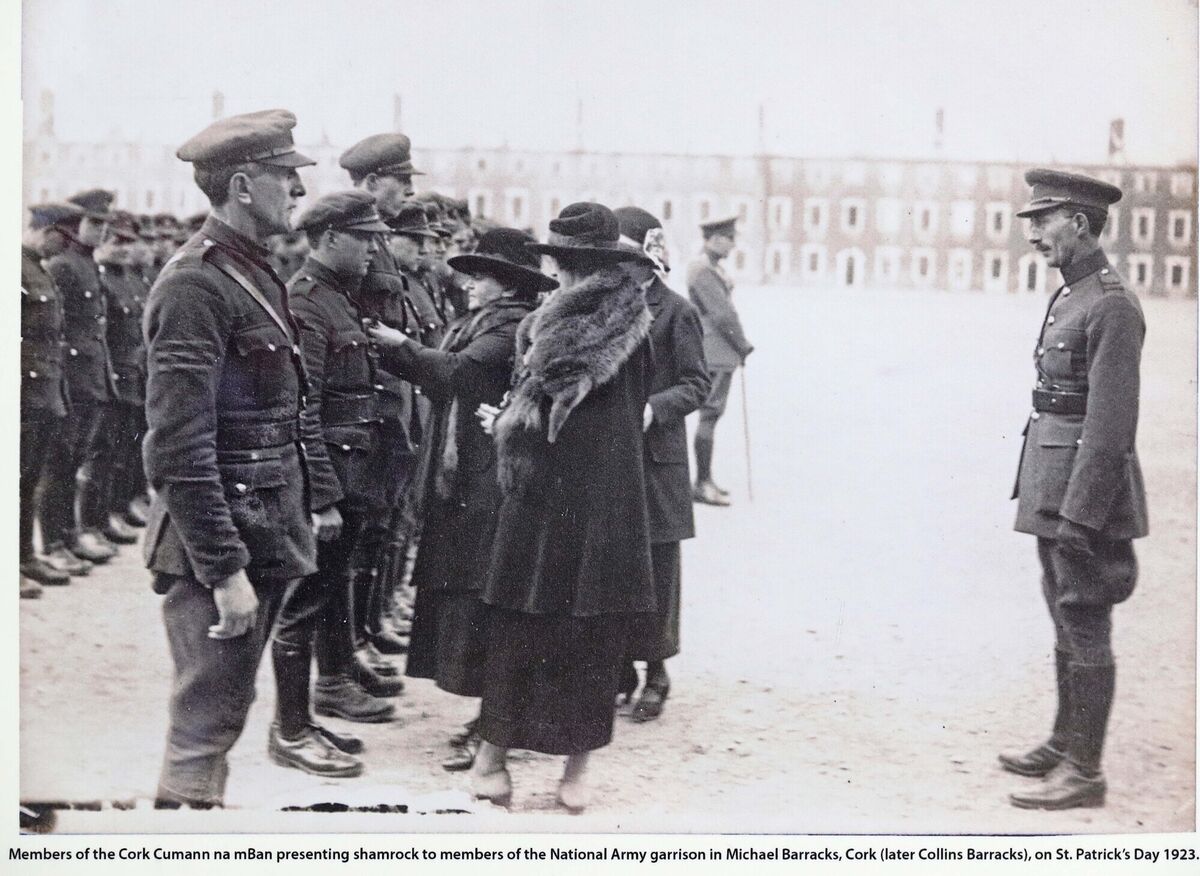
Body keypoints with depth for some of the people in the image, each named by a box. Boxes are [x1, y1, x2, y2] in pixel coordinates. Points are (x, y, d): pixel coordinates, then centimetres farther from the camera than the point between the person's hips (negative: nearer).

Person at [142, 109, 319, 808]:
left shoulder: (259, 272, 12)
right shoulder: (196, 285, -17)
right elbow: (180, 449, -22)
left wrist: (307, 510, 15)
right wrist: (224, 568, -23)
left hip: (267, 533, 9)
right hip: (219, 541, -9)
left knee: (226, 704, 18)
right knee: (209, 716, -2)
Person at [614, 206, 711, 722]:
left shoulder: (675, 311, -4)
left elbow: (697, 383, -5)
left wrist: (654, 408, -20)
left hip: (655, 457, -4)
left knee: (655, 566, 3)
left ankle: (655, 671, 16)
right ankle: (617, 666, 19)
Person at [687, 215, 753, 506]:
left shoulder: (714, 268, 16)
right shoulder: (702, 271, -16)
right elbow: (723, 315, -18)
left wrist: (739, 345, 8)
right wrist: (744, 345, -8)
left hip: (721, 354, 10)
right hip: (715, 354, -10)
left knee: (712, 414, 14)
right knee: (710, 414, -8)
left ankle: (705, 480, 20)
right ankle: (702, 484, -6)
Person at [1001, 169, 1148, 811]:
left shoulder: (1112, 306, -17)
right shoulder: (1070, 297, 13)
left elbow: (1110, 425, -21)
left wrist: (1078, 515, -22)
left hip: (1087, 492, -10)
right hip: (1054, 491, 10)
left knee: (1084, 628, -3)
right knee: (1067, 622, 18)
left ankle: (1083, 772, 5)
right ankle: (1065, 745, 30)